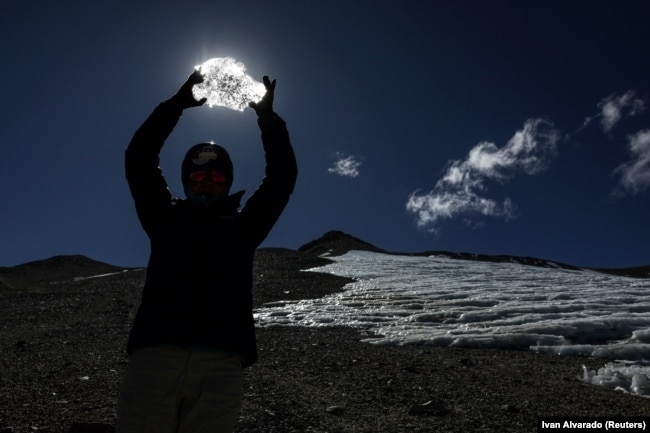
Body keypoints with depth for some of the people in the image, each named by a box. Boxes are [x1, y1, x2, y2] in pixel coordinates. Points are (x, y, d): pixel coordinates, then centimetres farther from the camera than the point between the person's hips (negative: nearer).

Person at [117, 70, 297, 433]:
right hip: (155, 355, 0)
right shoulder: (167, 219, 21)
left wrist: (268, 118, 12)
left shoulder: (243, 227, 21)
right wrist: (177, 104, 10)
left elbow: (282, 177, 17)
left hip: (221, 363, 0)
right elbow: (138, 160, 14)